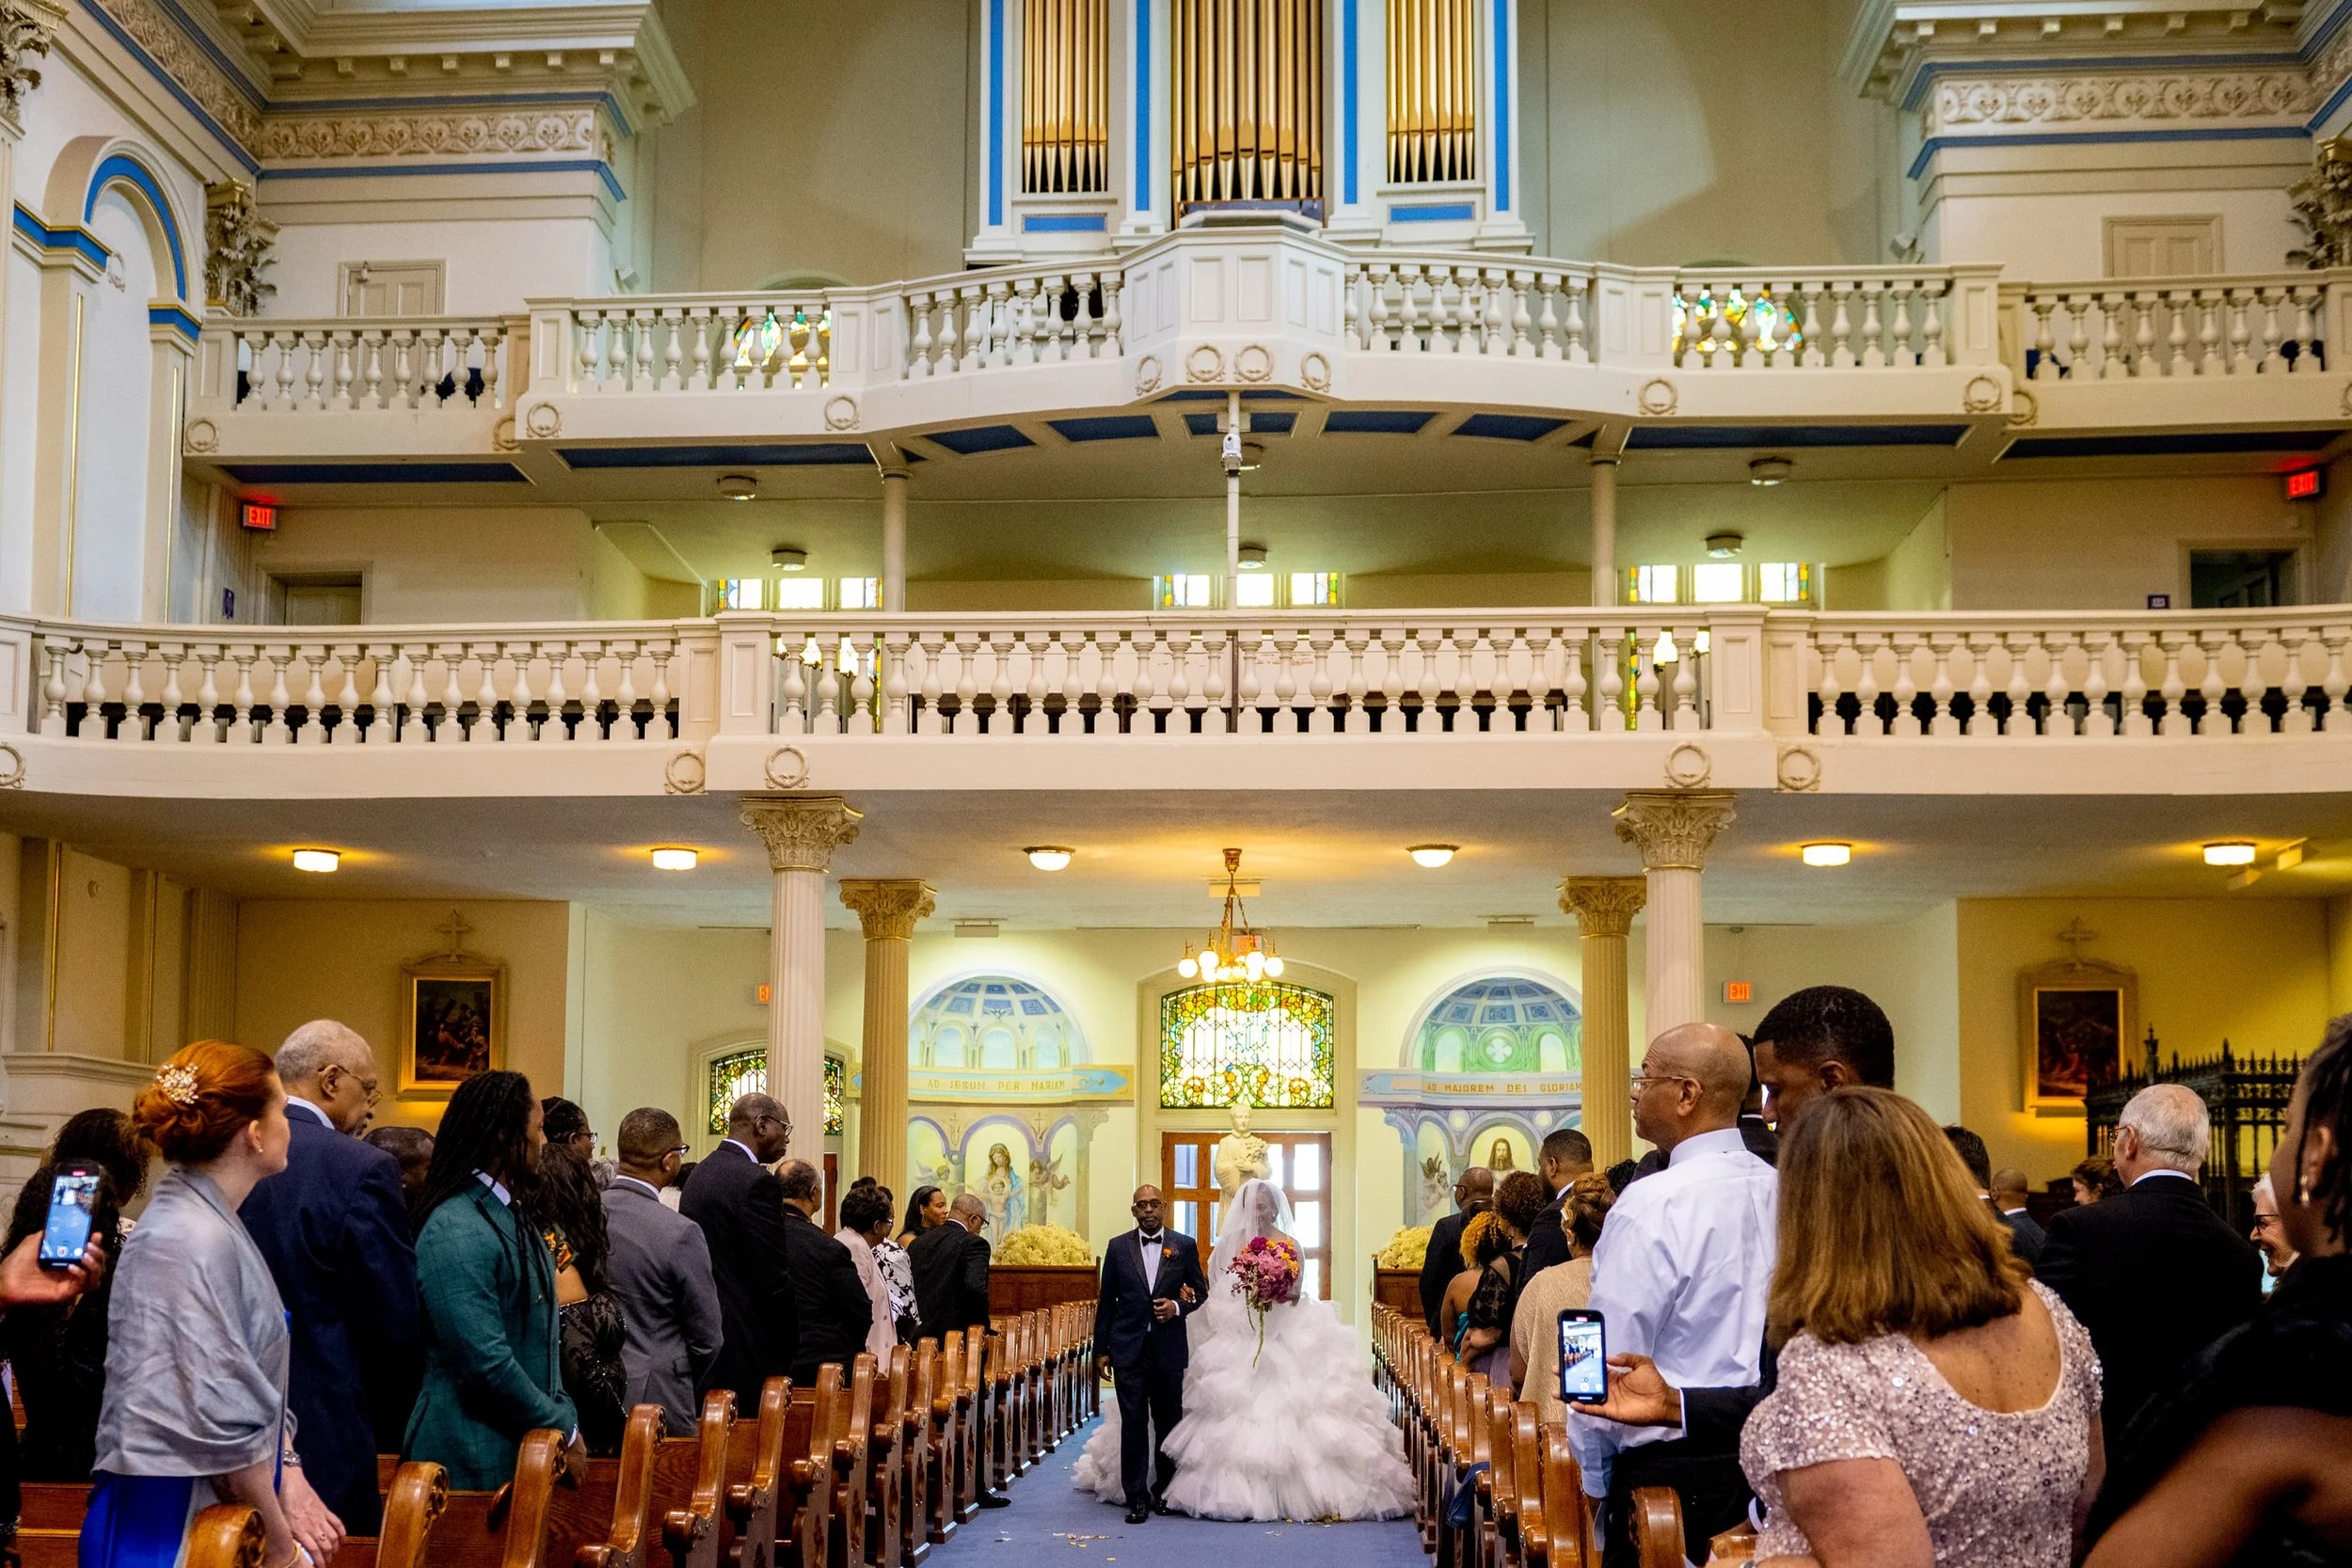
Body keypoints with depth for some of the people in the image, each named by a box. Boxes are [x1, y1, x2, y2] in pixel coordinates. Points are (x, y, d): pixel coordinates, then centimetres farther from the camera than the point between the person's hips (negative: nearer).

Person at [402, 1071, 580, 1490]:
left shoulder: (515, 1215, 11)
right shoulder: (456, 1232, -19)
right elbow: (485, 1362, -23)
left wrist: (563, 1414, 7)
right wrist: (563, 1429, -14)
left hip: (527, 1447, 8)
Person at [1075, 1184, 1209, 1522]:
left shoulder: (1185, 1246, 4)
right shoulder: (1118, 1247, 5)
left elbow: (1200, 1292, 10)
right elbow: (1106, 1301, 8)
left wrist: (1178, 1307, -11)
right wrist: (1101, 1349, 6)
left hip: (1169, 1349, 0)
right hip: (1128, 1350, 0)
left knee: (1168, 1422, 8)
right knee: (1133, 1423, -4)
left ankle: (1163, 1489, 23)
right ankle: (1136, 1497, 0)